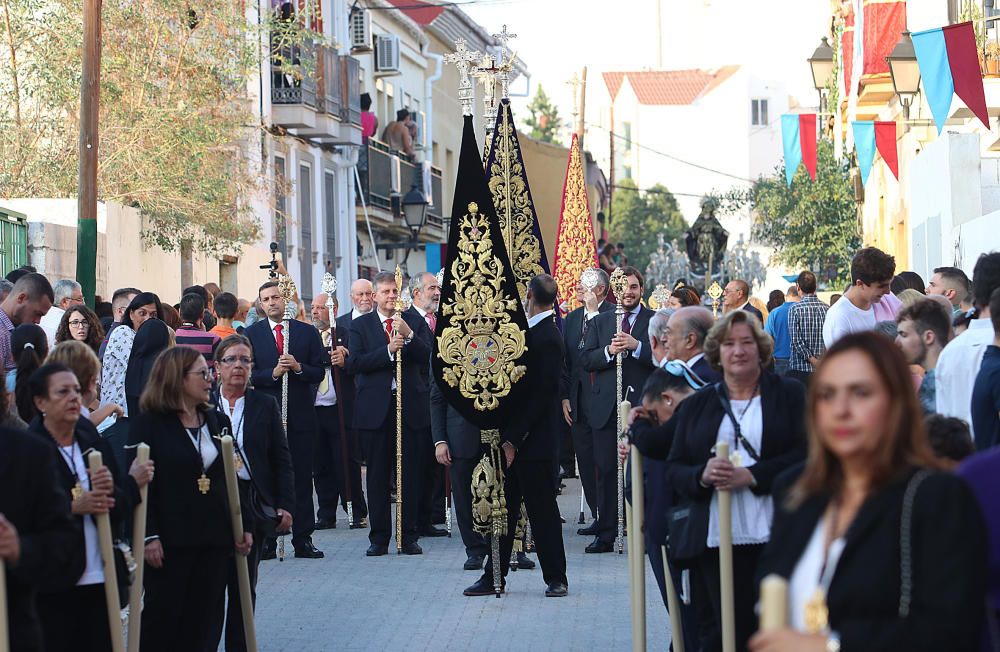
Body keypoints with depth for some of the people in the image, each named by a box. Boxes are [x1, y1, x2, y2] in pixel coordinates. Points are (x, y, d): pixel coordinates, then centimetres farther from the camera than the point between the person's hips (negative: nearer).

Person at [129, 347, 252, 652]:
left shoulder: (218, 422, 12)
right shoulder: (149, 424, -7)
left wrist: (245, 525, 10)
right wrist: (149, 536, -17)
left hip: (215, 540, 6)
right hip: (170, 541, -5)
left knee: (205, 619, 7)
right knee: (163, 616, 0)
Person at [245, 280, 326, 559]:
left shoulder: (307, 332, 8)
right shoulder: (251, 334, 6)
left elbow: (318, 373, 4)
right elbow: (247, 376, -1)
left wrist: (298, 367, -13)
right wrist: (273, 373, -15)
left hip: (301, 416, 1)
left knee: (302, 479, 2)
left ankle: (303, 540, 7)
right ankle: (266, 541, 5)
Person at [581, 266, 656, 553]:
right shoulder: (600, 322, 14)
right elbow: (586, 361, 5)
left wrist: (636, 346, -19)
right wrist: (609, 351, -12)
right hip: (606, 407, 3)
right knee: (606, 471, 3)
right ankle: (605, 534, 8)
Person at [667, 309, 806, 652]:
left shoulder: (789, 394, 8)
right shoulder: (696, 406, 16)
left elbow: (805, 454, -3)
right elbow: (674, 469, 12)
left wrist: (751, 475, -15)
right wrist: (702, 475, -11)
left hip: (774, 535, -2)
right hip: (714, 540, 2)